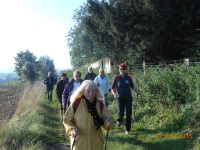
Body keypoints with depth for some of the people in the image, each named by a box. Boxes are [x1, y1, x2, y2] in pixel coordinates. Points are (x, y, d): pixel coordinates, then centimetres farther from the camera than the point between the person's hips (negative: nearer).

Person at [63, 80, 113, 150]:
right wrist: (72, 130, -20)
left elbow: (107, 118, 4)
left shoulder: (100, 104, -3)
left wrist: (108, 122, -19)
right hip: (79, 144, -3)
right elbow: (67, 119, -3)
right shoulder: (76, 103, -12)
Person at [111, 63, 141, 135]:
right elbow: (112, 88, 1)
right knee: (121, 112, -2)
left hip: (128, 97, 2)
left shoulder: (128, 77, 2)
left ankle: (127, 129, 15)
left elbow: (132, 86, 15)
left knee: (128, 114, 2)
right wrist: (114, 94, -17)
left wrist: (138, 91, 1)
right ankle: (119, 120, 36)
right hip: (120, 98, -2)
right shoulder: (116, 78, -4)